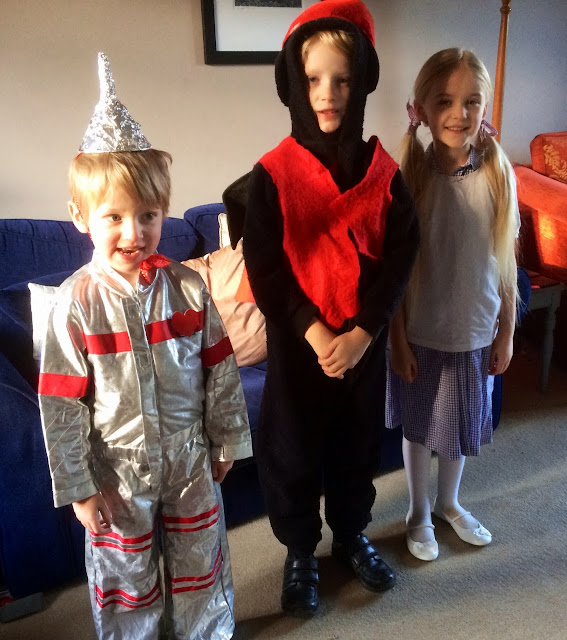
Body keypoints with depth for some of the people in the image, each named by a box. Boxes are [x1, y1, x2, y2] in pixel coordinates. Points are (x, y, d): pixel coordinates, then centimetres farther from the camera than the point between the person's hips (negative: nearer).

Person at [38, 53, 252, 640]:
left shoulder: (187, 288, -10)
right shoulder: (76, 302, -16)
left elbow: (220, 371, -2)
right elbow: (60, 404, -11)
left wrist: (227, 441, 4)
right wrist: (79, 486, -8)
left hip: (191, 459, 2)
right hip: (118, 470, -2)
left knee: (201, 569, 22)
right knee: (126, 579, 19)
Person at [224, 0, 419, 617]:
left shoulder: (382, 172, -3)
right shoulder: (273, 174, -11)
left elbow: (400, 257, -4)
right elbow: (265, 268, -12)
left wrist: (361, 332, -14)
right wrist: (316, 334, -17)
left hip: (365, 340, 3)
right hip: (298, 341, -2)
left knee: (358, 444, 18)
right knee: (293, 450, 12)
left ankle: (351, 535, 45)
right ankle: (300, 552, 37)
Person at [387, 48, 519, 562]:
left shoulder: (498, 175, -8)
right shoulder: (410, 179, -14)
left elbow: (506, 262, -2)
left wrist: (507, 332, 1)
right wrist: (398, 340, -10)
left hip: (475, 331, 3)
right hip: (421, 333, -2)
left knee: (462, 424, 21)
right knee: (418, 425, 16)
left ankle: (450, 503, 48)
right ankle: (419, 513, 41)